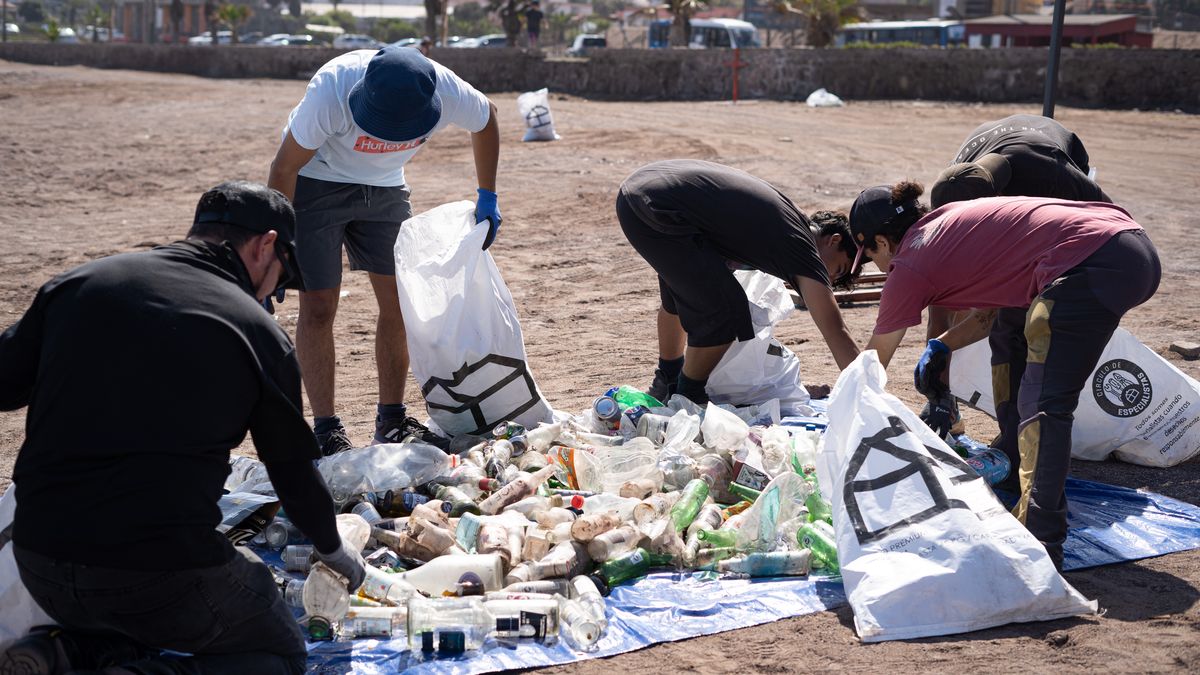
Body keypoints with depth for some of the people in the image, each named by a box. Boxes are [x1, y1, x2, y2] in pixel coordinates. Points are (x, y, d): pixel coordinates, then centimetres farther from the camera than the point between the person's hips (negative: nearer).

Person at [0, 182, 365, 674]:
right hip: (165, 570, -6)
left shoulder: (77, 283, 5)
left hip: (41, 563, 6)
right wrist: (334, 551, 26)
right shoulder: (259, 333, -3)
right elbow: (294, 472, 8)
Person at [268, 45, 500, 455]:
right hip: (316, 182, -4)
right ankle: (325, 430, 1)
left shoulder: (447, 92, -26)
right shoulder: (332, 91, -36)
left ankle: (392, 421, 14)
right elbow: (285, 168, -24)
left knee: (398, 302, 1)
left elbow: (486, 121, -1)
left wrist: (487, 199, 2)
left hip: (385, 189, 4)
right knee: (318, 306, -8)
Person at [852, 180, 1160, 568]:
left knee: (1043, 405, -11)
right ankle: (1016, 478, 30)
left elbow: (873, 365, 13)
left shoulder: (909, 266, 1)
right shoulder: (947, 220, 24)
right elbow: (1002, 292, 29)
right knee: (1009, 335, 25)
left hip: (1095, 266, -10)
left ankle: (1040, 546, -19)